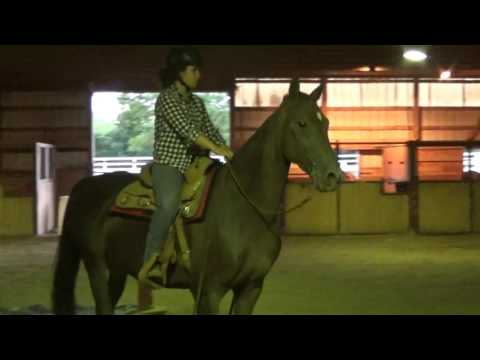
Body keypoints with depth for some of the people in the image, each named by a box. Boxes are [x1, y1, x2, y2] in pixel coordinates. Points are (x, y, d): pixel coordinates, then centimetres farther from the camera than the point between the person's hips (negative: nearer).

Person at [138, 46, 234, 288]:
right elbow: (186, 129, -18)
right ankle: (149, 263, -30)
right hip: (168, 164, -9)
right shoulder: (167, 98, -7)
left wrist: (231, 154, 1)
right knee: (169, 204, -34)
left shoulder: (196, 102, 16)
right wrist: (216, 149, -23)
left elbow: (210, 131, 16)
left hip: (193, 164, 9)